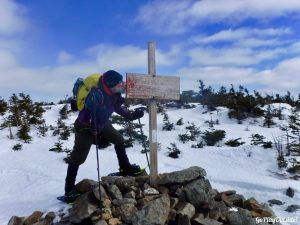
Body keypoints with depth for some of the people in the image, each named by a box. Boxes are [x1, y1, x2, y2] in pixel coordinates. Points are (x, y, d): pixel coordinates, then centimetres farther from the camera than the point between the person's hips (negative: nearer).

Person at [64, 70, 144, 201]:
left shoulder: (113, 92, -13)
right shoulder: (97, 94, -37)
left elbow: (117, 106, 6)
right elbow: (86, 117, -34)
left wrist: (131, 115, -3)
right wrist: (97, 136, -33)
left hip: (101, 123, 8)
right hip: (86, 126, -7)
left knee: (119, 140, 11)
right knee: (78, 156, -2)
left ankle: (125, 168, 26)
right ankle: (69, 189, 10)